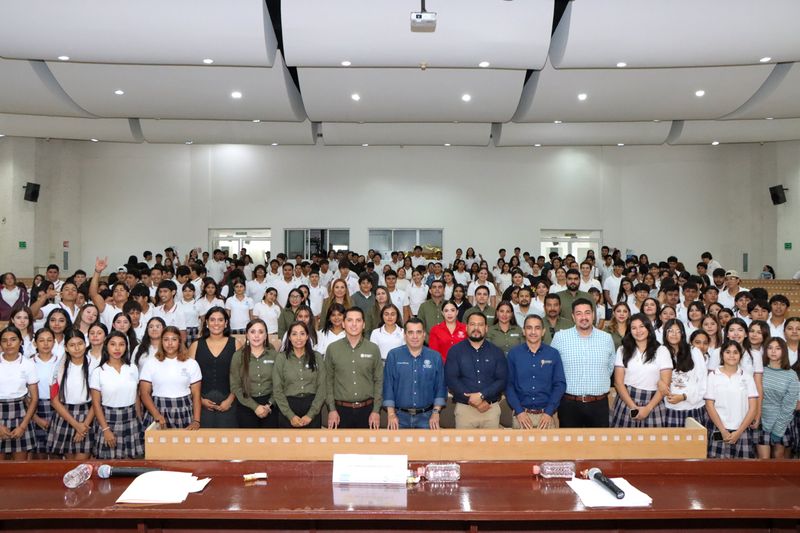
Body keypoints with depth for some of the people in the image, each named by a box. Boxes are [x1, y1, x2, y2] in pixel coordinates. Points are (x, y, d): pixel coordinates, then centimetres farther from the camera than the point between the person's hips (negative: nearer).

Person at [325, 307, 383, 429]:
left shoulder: (373, 349, 1)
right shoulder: (332, 348, 1)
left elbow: (379, 381, 3)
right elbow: (328, 381, 3)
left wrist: (376, 411, -2)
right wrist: (331, 409, -3)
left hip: (367, 409, 0)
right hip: (341, 409, 0)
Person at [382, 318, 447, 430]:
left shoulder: (435, 357, 1)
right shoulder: (393, 355, -2)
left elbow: (440, 387, 3)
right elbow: (388, 386, -2)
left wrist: (436, 413, -4)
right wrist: (391, 414, -6)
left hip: (426, 417, 1)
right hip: (400, 416, -1)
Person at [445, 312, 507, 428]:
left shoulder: (497, 352, 8)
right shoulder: (455, 351, 3)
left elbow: (502, 380, -2)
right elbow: (451, 379, -6)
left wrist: (481, 395, -16)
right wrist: (472, 400, -14)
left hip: (491, 408, 1)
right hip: (464, 408, -1)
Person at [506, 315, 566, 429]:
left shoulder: (553, 354, 1)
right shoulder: (513, 353, 1)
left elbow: (560, 384, -1)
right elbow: (509, 384, -2)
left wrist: (549, 412, -10)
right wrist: (519, 411, -11)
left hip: (547, 415, 0)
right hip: (522, 414, 0)